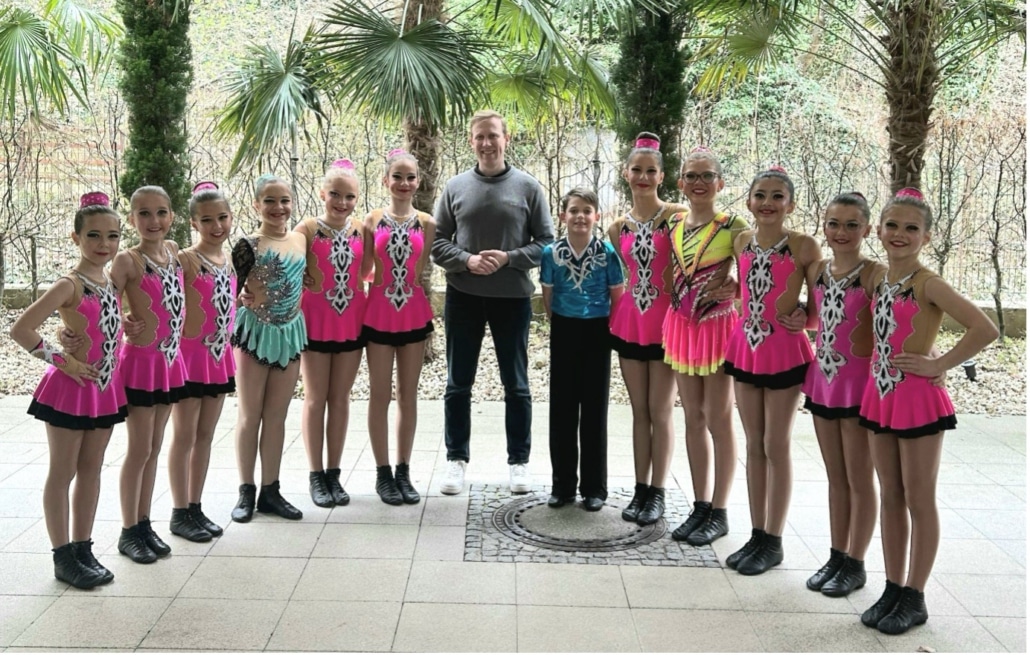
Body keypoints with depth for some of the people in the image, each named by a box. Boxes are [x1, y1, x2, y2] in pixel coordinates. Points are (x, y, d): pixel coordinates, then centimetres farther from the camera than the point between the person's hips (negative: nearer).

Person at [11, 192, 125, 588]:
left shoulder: (112, 282, 6)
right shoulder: (69, 285, -16)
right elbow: (20, 330, -22)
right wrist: (60, 360, -17)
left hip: (106, 387, 7)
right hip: (71, 388, -7)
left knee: (91, 470, 13)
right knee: (63, 473, 4)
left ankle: (82, 548, 23)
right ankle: (63, 557, 12)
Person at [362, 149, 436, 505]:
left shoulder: (426, 223, 2)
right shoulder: (373, 220, -1)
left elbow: (421, 271, 2)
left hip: (414, 315, 1)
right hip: (379, 315, -1)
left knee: (409, 395, 9)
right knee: (380, 395, 5)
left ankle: (404, 471, 19)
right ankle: (383, 472, 15)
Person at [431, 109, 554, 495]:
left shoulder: (528, 187, 0)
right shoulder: (455, 187, 3)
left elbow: (546, 242, -1)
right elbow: (437, 242, 3)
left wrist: (509, 259, -15)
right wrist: (466, 260, -14)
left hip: (512, 297, -1)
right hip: (463, 297, 1)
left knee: (516, 385, 8)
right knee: (458, 384, 8)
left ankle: (519, 461, 20)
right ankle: (456, 458, 21)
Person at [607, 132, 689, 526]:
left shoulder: (676, 216, -6)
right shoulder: (619, 227, 9)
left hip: (665, 320, -4)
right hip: (630, 320, 5)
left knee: (660, 411, 2)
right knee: (639, 410, 11)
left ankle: (657, 493, 12)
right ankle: (640, 489, 19)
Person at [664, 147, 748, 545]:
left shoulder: (733, 227, -9)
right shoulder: (674, 225, 7)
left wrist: (734, 283, -25)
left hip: (719, 325, -5)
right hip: (682, 324, 6)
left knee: (718, 420, 2)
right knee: (693, 418, 12)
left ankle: (719, 513, 13)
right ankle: (700, 506, 23)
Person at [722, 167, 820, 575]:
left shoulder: (804, 246, -11)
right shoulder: (742, 242, 5)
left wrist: (802, 316, -20)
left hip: (784, 351, -5)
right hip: (746, 347, 5)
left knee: (776, 447, 4)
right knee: (754, 445, 12)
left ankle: (773, 542, 15)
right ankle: (757, 535, 23)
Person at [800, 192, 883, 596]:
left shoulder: (874, 275, -14)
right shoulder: (816, 271, 5)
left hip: (859, 384, -6)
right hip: (823, 381, 6)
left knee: (859, 478, 7)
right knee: (835, 477, 16)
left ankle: (855, 564, 19)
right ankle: (836, 557, 28)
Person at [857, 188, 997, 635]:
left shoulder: (928, 284, -14)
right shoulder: (879, 281, 6)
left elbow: (985, 330, -22)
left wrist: (939, 364, -17)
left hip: (919, 398, -7)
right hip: (880, 396, 7)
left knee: (919, 501, 5)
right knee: (890, 498, 13)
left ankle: (914, 598, 16)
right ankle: (893, 589, 24)